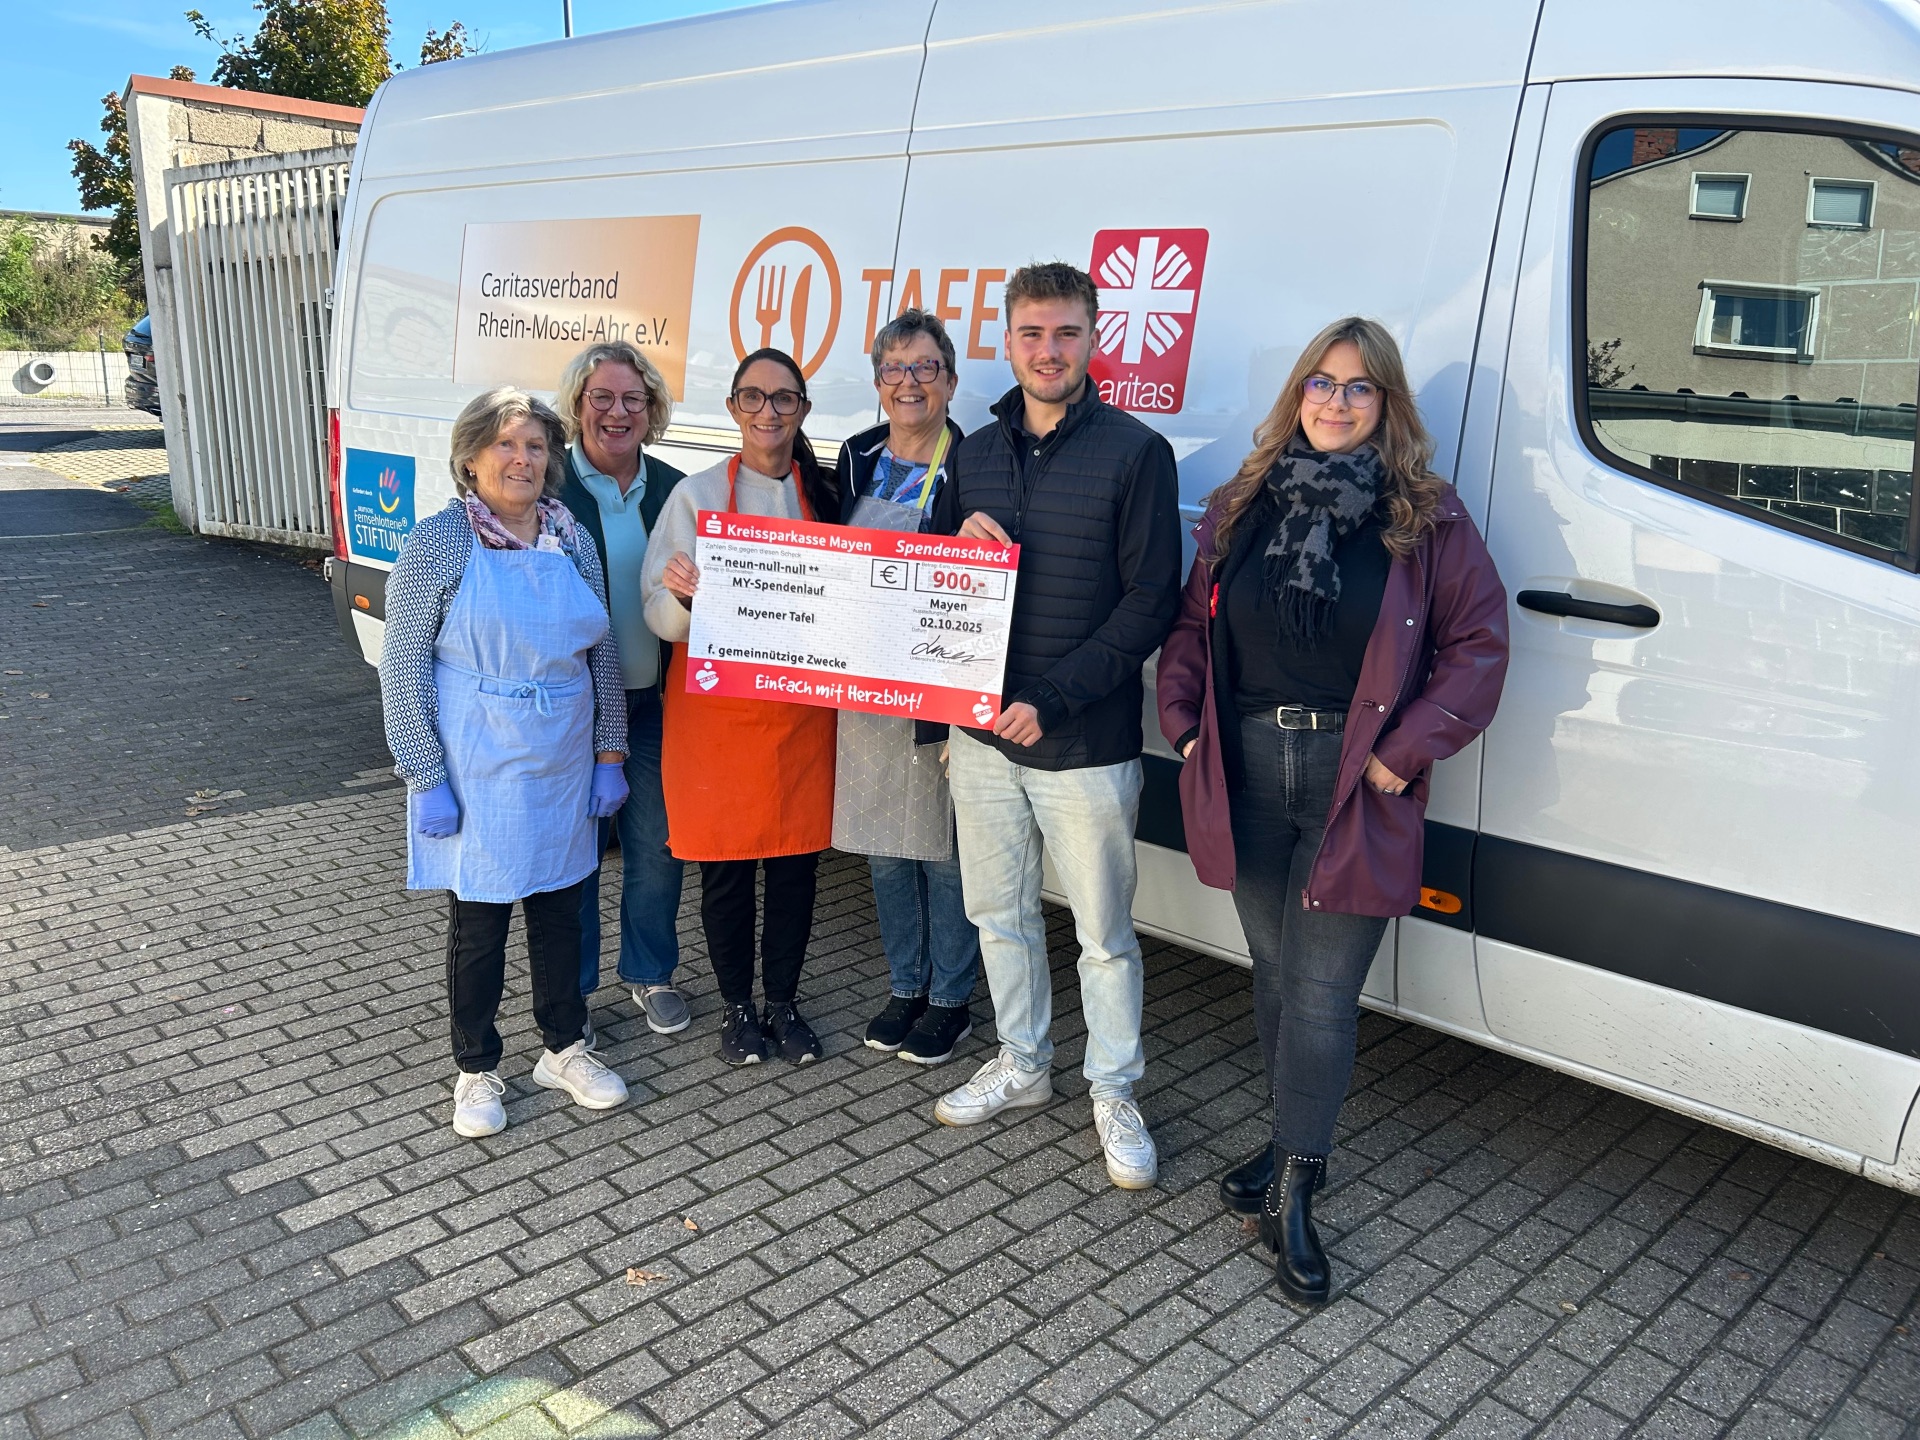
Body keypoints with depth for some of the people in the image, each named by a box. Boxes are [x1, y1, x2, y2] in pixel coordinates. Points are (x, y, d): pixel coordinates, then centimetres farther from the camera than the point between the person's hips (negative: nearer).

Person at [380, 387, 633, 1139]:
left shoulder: (570, 537, 4)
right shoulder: (440, 540, -10)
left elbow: (602, 653, 10)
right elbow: (403, 664, -10)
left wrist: (608, 752, 6)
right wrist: (426, 777, -14)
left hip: (563, 767, 4)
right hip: (477, 772, -4)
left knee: (559, 907, 15)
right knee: (477, 921, 7)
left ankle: (565, 1048, 33)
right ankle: (476, 1069, 26)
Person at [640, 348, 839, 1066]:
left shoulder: (825, 496, 6)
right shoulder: (697, 494, -2)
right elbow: (660, 616, -4)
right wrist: (684, 597, -25)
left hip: (801, 705, 2)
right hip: (715, 707, -2)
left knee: (796, 859, 8)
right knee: (726, 864, 5)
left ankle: (782, 1001, 27)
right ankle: (737, 1006, 24)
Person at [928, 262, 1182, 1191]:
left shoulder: (1135, 452, -7)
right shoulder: (974, 453, 9)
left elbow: (1150, 602, -10)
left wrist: (1054, 699, -17)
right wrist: (960, 546, -8)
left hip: (1085, 746, -5)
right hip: (981, 732, 5)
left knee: (1104, 932, 7)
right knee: (999, 913, 17)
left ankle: (1114, 1093, 26)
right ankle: (1022, 1064, 37)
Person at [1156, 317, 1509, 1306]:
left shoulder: (1427, 519, -1)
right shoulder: (1240, 507, 9)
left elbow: (1478, 646, -2)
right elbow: (1191, 624, 15)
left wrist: (1403, 752, -10)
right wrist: (1186, 725, 2)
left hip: (1355, 785, -3)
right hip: (1247, 773, 4)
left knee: (1321, 994, -2)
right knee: (1273, 974, 15)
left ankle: (1293, 1192, 12)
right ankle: (1293, 1143, 34)